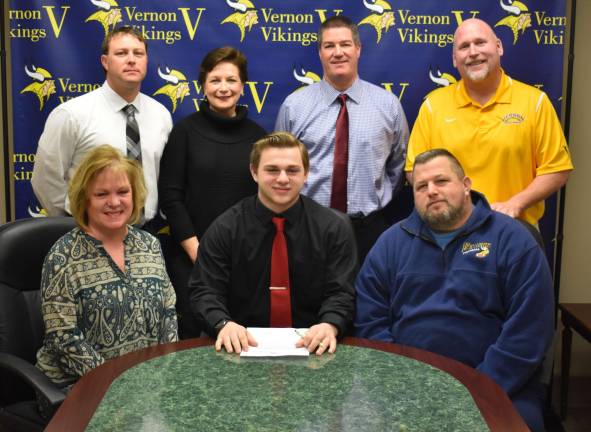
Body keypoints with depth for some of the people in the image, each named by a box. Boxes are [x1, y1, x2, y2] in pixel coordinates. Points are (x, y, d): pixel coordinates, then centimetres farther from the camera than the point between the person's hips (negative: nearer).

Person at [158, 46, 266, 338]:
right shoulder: (186, 131, 0)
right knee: (193, 334, 1)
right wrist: (196, 250, -10)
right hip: (191, 256, -2)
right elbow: (170, 196, -4)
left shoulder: (257, 135, 7)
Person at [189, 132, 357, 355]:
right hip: (244, 344, -1)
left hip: (310, 345, 1)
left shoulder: (334, 227, 4)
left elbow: (340, 293, -1)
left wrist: (329, 326, -23)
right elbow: (204, 291, 0)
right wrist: (224, 324, -21)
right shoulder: (225, 228, 2)